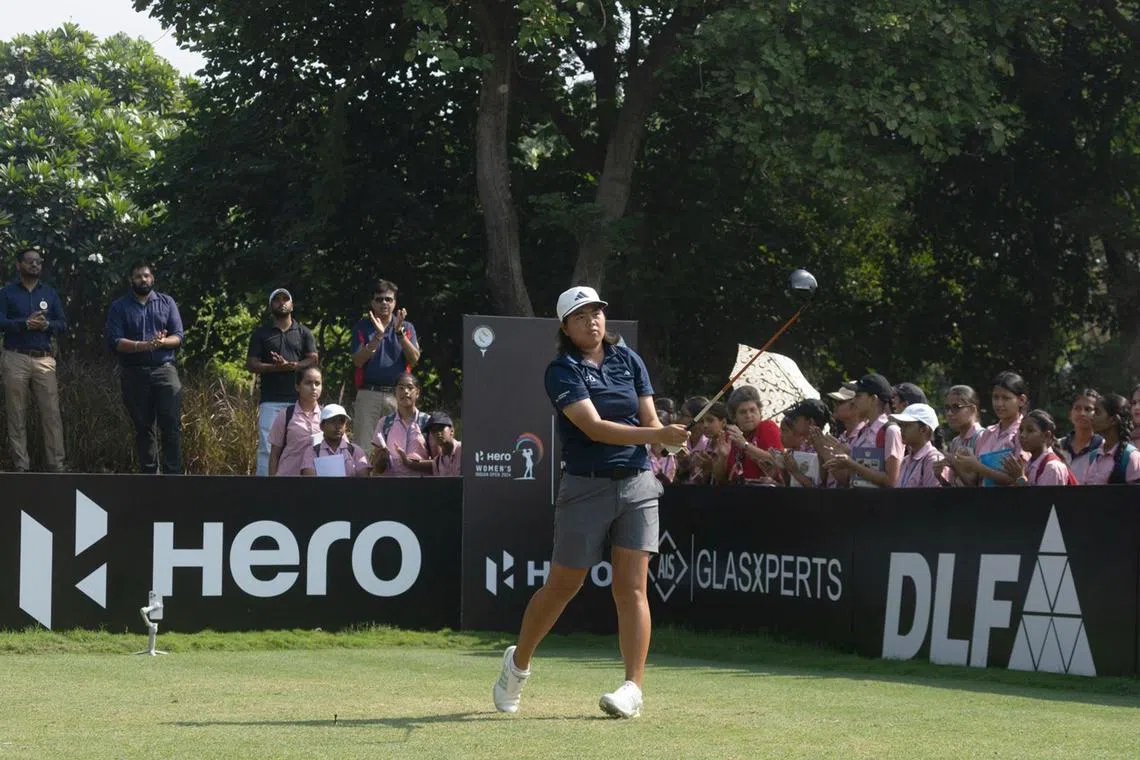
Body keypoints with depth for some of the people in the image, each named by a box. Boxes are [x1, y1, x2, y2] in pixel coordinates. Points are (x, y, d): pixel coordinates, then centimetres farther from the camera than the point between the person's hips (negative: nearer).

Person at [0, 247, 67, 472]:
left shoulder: (50, 293, 16)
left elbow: (63, 324, 11)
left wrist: (47, 325, -9)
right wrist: (25, 324, -16)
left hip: (44, 359, 2)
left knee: (52, 414, -7)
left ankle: (56, 466, -8)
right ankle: (21, 467, 1)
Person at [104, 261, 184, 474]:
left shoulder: (167, 303, 12)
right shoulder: (119, 307, 6)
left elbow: (178, 336, 5)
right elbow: (114, 341, -6)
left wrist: (162, 342, -17)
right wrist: (140, 346, -22)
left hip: (164, 370, 0)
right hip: (134, 374, 0)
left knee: (172, 425, -10)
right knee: (143, 428, 4)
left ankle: (173, 475, -11)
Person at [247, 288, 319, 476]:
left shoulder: (304, 333, 14)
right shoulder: (261, 333, 13)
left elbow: (313, 361, 4)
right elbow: (251, 364, 4)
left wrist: (290, 365, -13)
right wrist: (275, 367, -12)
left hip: (297, 399, 0)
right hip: (270, 400, 0)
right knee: (266, 447, -8)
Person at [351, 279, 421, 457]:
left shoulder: (407, 327, 13)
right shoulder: (362, 328, 9)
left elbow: (414, 359, 1)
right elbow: (358, 361, -3)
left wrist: (400, 332, -10)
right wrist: (378, 336, -11)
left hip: (397, 395, 1)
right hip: (369, 394, -1)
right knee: (366, 443, -8)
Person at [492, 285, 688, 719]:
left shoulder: (628, 360, 8)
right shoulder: (562, 371, -8)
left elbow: (649, 420, 7)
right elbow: (594, 427, -20)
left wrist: (667, 443, -17)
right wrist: (656, 435, -30)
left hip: (637, 484, 3)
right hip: (586, 487, -3)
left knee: (632, 587, -5)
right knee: (562, 586, 5)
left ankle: (632, 688, -7)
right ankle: (518, 663, 28)